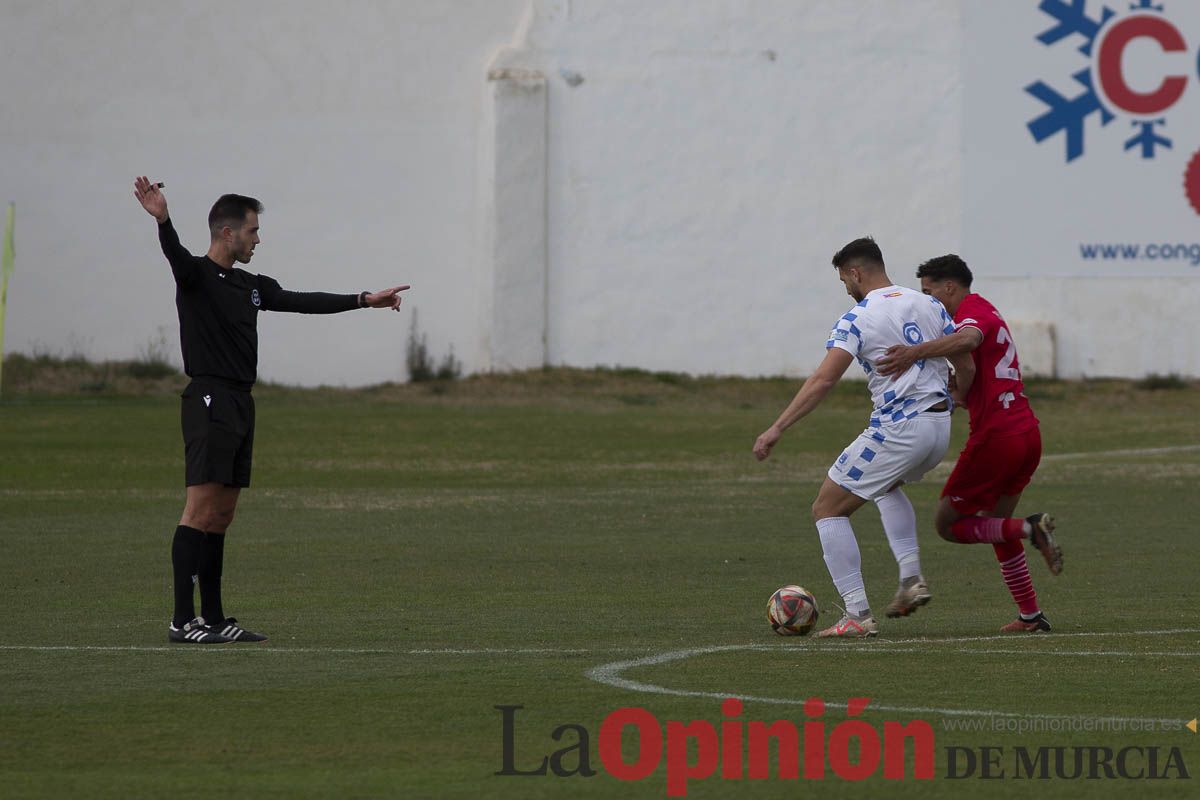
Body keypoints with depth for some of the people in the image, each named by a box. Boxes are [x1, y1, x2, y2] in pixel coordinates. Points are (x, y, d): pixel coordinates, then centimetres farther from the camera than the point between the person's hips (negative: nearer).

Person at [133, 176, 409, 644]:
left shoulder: (248, 285, 18)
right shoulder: (197, 275, -7)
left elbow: (303, 302, 24)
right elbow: (175, 255, -28)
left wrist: (364, 301, 26)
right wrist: (162, 220, -49)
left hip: (240, 406, 9)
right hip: (210, 401, -9)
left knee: (221, 516, 9)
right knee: (201, 509, -13)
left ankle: (213, 618, 10)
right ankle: (182, 620, -16)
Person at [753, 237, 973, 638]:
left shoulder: (857, 319, -9)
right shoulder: (928, 305, 10)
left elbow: (823, 380, -18)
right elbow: (966, 365, 13)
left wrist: (776, 429, -19)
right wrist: (951, 404, 33)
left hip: (897, 431, -8)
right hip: (938, 426, 8)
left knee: (828, 510, 4)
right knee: (888, 486, 38)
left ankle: (858, 616, -4)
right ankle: (911, 578, 21)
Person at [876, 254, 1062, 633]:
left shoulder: (971, 312, -9)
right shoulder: (988, 311, 22)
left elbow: (968, 339, -37)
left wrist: (916, 352, -42)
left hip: (995, 436, -10)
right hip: (1027, 432, 10)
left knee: (948, 524, 1)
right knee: (995, 524, 22)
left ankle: (1029, 529, -15)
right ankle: (1031, 615, 19)